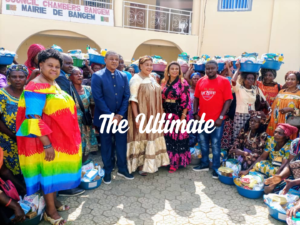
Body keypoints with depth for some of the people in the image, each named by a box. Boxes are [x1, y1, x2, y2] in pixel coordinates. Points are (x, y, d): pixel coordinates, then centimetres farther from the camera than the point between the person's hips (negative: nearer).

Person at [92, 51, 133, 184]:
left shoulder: (123, 76, 4)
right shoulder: (97, 76, -8)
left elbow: (127, 96, 2)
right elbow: (98, 98, -13)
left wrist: (120, 115, -8)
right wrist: (110, 115, -15)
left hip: (121, 117, 3)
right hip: (105, 117, -3)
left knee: (121, 144, 12)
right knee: (106, 145, 10)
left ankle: (122, 169, 29)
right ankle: (107, 171, 26)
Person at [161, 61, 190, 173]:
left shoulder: (183, 83, -7)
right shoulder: (165, 82, 9)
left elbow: (186, 101, -10)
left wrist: (183, 117, -15)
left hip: (178, 114, -5)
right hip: (167, 114, 5)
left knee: (177, 137, 3)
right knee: (167, 137, 11)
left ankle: (175, 162, 16)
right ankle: (168, 160, 26)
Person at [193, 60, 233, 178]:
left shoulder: (224, 81, -6)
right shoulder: (200, 81, 5)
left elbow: (228, 100, -8)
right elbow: (196, 98, 10)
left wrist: (221, 117, -13)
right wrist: (195, 113, 2)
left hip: (216, 120, -4)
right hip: (202, 118, 4)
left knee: (215, 145, 5)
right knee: (203, 143, 15)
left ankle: (216, 168, 19)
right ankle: (204, 164, 31)